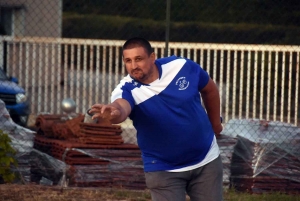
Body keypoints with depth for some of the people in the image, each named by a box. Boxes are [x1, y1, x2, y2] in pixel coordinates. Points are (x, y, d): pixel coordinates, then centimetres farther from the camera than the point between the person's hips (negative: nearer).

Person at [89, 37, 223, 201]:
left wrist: (215, 123, 19)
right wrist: (115, 111, -72)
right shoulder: (127, 89, -22)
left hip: (206, 161, 2)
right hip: (163, 170, -2)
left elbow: (210, 89, 7)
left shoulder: (183, 67, -14)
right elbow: (122, 106, -48)